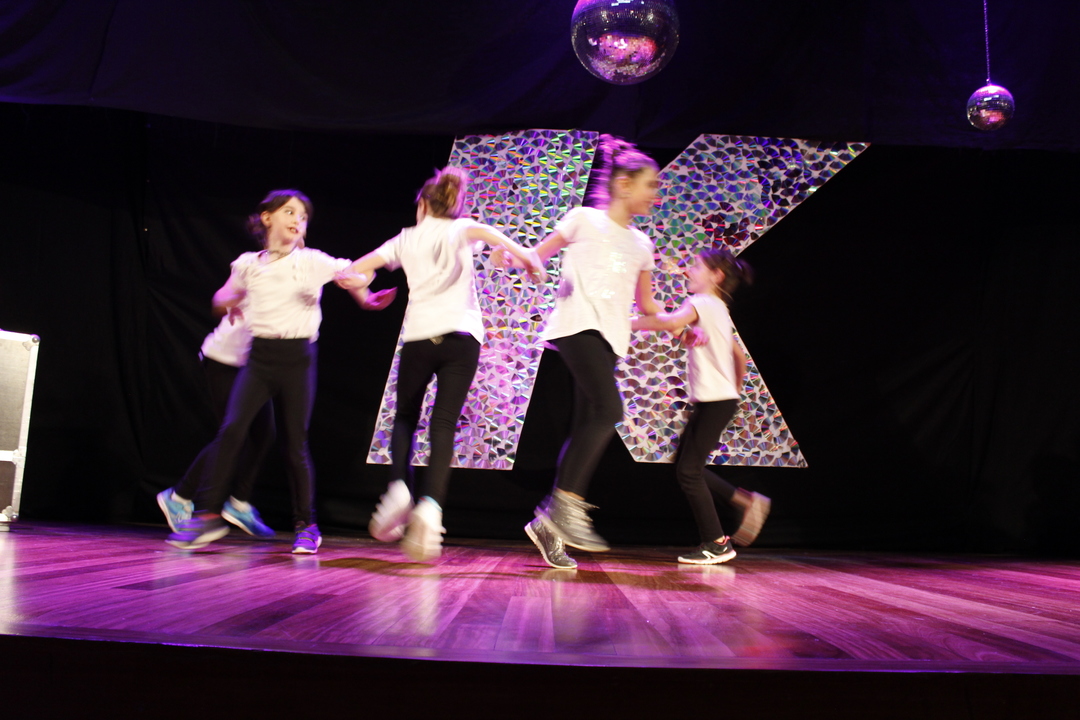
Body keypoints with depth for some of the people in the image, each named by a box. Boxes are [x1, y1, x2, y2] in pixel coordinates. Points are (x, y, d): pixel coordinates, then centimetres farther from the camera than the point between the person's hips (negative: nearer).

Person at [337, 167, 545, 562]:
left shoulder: (406, 238, 19)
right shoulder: (458, 229, 14)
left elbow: (355, 271, 14)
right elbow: (481, 231, -12)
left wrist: (355, 281, 34)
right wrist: (524, 254, -21)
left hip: (417, 336, 1)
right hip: (461, 336, -1)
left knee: (405, 417, 18)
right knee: (444, 424, -4)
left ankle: (399, 486, -5)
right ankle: (430, 505, -23)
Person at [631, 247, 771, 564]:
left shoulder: (702, 303, -10)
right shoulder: (719, 309, 19)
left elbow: (672, 322, -31)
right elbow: (739, 357, 25)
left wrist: (629, 323, -25)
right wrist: (733, 389, 33)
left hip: (715, 401, -9)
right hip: (715, 399, 9)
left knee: (689, 470, -5)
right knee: (686, 465, 12)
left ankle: (716, 544, 1)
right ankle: (747, 501, 14)